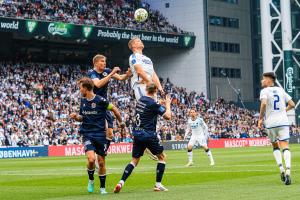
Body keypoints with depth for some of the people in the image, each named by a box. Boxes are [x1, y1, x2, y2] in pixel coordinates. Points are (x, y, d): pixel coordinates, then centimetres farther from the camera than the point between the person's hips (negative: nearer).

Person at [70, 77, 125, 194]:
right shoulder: (83, 101, 7)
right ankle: (91, 181, 8)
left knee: (101, 162, 4)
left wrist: (121, 122, 7)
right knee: (91, 159, -18)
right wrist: (76, 117, -3)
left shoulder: (100, 100, -9)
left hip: (100, 134, -2)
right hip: (87, 135, 2)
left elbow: (114, 109, 2)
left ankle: (102, 188, 19)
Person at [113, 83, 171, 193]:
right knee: (162, 157, 12)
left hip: (137, 134, 6)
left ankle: (121, 182, -6)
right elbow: (168, 116, -14)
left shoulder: (141, 100, 8)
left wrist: (161, 104, 24)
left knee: (134, 160, 11)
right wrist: (168, 104, 2)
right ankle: (158, 184, 8)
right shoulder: (153, 104, -13)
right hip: (149, 135, -6)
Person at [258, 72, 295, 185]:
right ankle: (288, 170, -26)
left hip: (271, 123, -2)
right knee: (285, 146, -6)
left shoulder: (264, 91, -1)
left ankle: (281, 168, 2)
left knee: (275, 146, 17)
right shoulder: (280, 90, 13)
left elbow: (264, 103, -20)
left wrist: (260, 119, -11)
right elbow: (292, 105, 13)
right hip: (283, 121, 2)